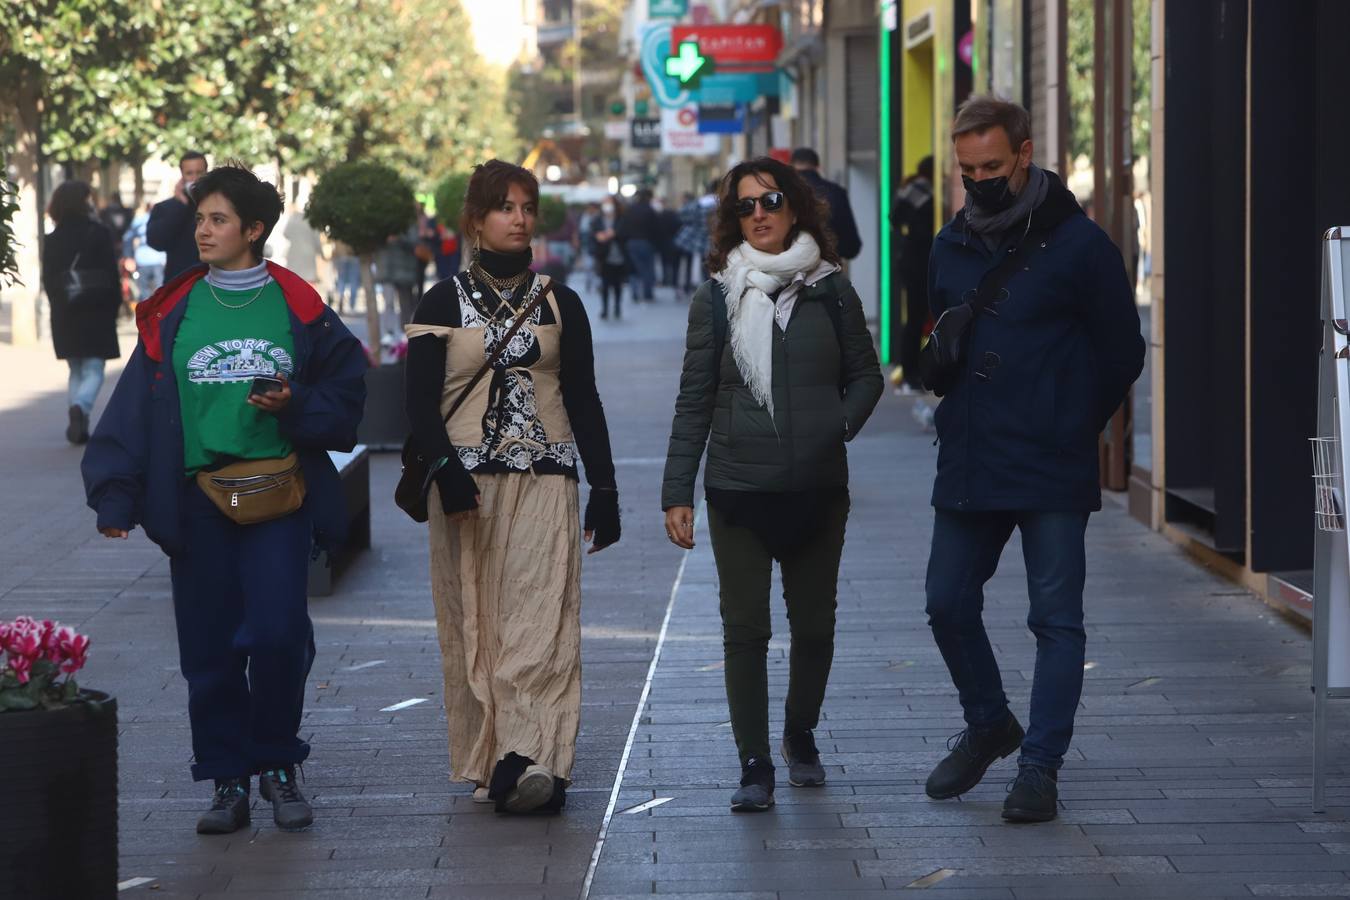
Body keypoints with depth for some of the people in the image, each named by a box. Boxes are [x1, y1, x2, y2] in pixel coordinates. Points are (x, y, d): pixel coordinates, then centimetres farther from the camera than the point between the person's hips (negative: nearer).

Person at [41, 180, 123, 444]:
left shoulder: (52, 241, 3)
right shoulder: (98, 233, -6)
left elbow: (48, 281, 4)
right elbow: (112, 274, -7)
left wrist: (59, 306, 12)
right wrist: (114, 306, 1)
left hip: (64, 317, 3)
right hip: (96, 313, -3)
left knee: (76, 372, 15)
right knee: (93, 370, 1)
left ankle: (78, 426, 7)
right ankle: (80, 406, -27)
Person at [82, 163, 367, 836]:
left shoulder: (298, 310, 3)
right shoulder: (173, 312, 6)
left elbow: (345, 396, 7)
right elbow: (134, 408, 5)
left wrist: (295, 406, -13)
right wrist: (116, 496, -3)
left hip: (278, 495, -2)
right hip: (197, 496, 2)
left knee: (278, 634, -11)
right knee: (209, 648, 3)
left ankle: (278, 767, 9)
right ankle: (229, 782, 15)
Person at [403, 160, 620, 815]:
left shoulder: (560, 304, 12)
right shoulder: (443, 304, 5)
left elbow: (584, 402, 14)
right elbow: (420, 404, -1)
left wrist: (604, 488, 9)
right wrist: (446, 469, -17)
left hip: (545, 484, 0)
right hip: (465, 483, 0)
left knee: (540, 622, -13)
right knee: (473, 626, -2)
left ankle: (533, 760, -24)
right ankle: (489, 763, 3)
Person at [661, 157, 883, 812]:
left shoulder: (830, 291, 3)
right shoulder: (717, 297, 2)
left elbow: (866, 374, 12)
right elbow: (694, 401, 3)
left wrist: (840, 424, -8)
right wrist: (677, 493, -1)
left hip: (818, 488, 1)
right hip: (738, 488, -1)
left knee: (814, 625, 11)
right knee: (745, 631, -4)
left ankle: (800, 736, 34)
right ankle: (754, 768, 2)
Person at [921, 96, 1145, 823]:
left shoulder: (1077, 244, -6)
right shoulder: (950, 246, 10)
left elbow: (1122, 354, 0)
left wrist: (1069, 429, 5)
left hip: (1053, 473, -5)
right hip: (966, 466, 5)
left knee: (1056, 619, -2)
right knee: (948, 605, 10)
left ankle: (1040, 766, 3)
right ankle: (988, 726, 31)